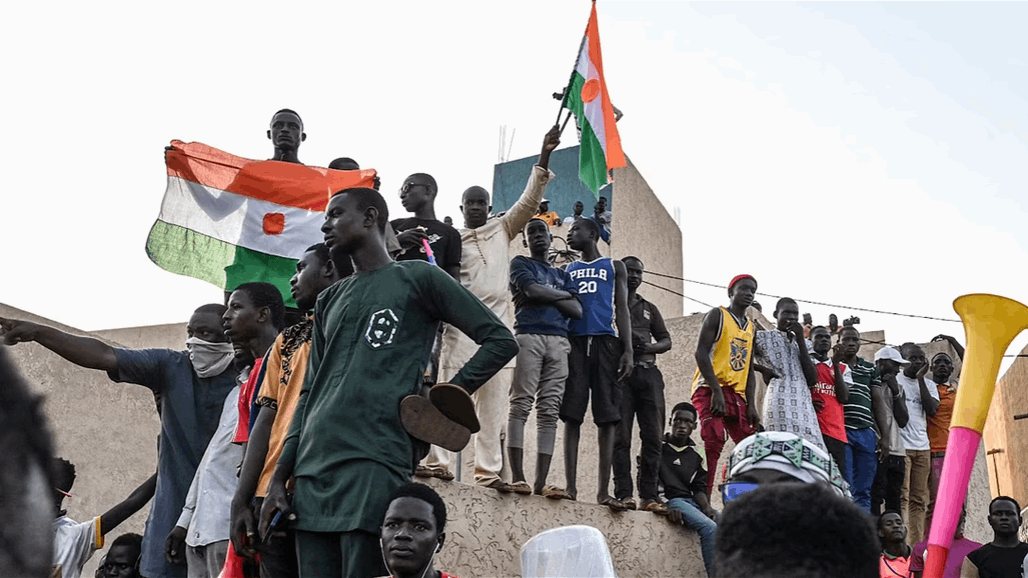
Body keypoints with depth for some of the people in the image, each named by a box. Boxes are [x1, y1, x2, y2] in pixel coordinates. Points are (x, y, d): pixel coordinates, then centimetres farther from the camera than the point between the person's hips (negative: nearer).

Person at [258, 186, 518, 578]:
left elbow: (500, 340, 4)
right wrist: (279, 478, 14)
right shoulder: (329, 301, 23)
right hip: (312, 467, 6)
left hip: (374, 461, -6)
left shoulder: (417, 278, 6)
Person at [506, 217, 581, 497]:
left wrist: (543, 296, 2)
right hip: (528, 335, -4)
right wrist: (562, 295, 9)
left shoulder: (562, 275, 27)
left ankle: (541, 482, -9)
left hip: (559, 341, 4)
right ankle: (517, 478, -16)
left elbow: (577, 311, 12)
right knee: (521, 403, -12)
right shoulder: (521, 264, 16)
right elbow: (533, 291, -6)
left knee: (549, 411, -4)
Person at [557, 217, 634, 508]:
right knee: (571, 414, -6)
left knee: (607, 416, -5)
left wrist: (628, 350, -4)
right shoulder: (568, 269, 23)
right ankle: (570, 486, -6)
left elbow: (622, 309, 8)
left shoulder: (614, 267, 16)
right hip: (573, 339, 2)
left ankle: (603, 490, -6)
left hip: (606, 340, -2)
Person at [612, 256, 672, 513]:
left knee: (653, 435, -5)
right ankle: (624, 493, -11)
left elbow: (666, 340, 21)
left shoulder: (649, 309, 26)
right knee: (621, 435, -9)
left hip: (648, 372, 4)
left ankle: (649, 496, -4)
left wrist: (649, 347, -1)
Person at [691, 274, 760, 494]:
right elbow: (701, 353, -9)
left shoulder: (751, 327, 22)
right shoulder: (717, 315, 1)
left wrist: (751, 404, 8)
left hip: (738, 393, 7)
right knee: (714, 442, -19)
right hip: (711, 389, -7)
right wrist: (716, 391, -18)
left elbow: (748, 369, 20)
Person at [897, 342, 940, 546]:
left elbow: (931, 410, -1)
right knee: (902, 496, -11)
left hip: (923, 447, 5)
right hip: (900, 445, -5)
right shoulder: (893, 380, 4)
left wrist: (920, 378, -2)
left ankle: (916, 544, 4)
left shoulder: (929, 385, 18)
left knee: (919, 499, 3)